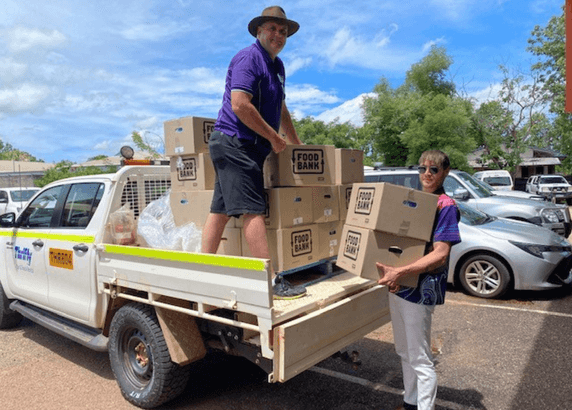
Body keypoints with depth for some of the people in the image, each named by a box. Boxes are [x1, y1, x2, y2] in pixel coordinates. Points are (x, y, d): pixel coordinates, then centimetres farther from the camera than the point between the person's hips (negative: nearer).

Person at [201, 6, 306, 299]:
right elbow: (239, 104, -20)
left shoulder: (277, 66, 22)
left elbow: (279, 108, 32)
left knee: (221, 209, 9)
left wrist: (295, 143, 31)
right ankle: (271, 281, -12)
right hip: (235, 143, -10)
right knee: (253, 210, -13)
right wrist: (274, 137, -14)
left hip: (248, 148, 10)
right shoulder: (249, 59, -8)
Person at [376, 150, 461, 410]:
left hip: (420, 289, -8)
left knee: (420, 359, 1)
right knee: (404, 352, 21)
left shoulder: (446, 206, -12)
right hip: (397, 286, 8)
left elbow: (440, 255, -22)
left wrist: (400, 272, -31)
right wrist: (386, 270, 2)